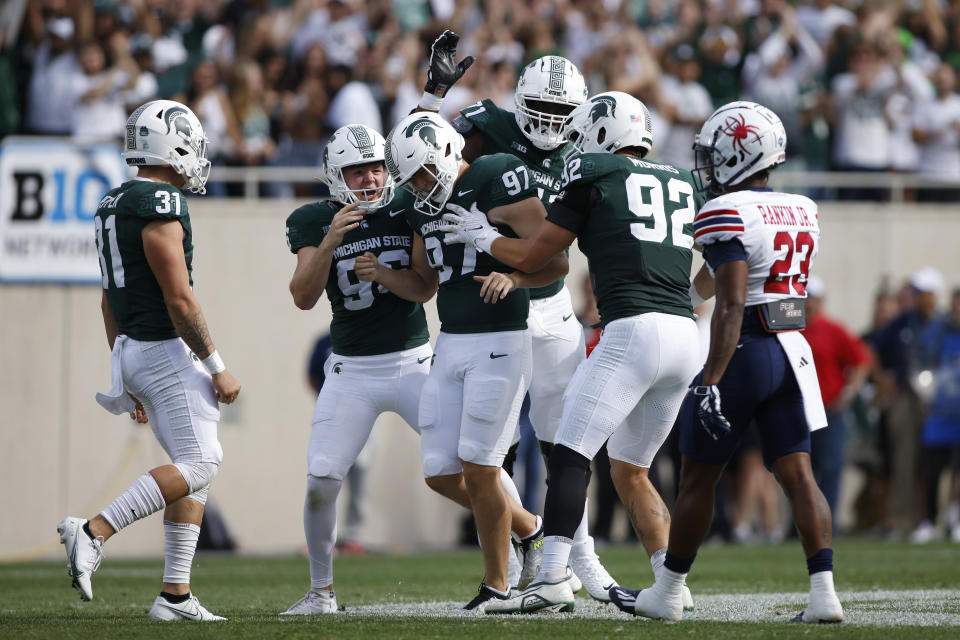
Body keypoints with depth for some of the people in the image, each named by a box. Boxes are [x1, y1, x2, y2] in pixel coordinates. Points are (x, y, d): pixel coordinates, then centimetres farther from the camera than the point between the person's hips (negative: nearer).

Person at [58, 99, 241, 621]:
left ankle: (175, 595, 8)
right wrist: (217, 368, -12)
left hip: (132, 349, 10)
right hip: (167, 350, -10)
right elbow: (180, 301, -18)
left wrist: (129, 375, 24)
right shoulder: (161, 210, -16)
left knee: (196, 468, 12)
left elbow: (109, 301, 19)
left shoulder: (114, 205, 14)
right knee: (198, 465, -10)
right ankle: (93, 532, -18)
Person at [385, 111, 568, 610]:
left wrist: (515, 278, -31)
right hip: (450, 342, 8)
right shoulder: (423, 206, 10)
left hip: (499, 343, -8)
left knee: (479, 469, -7)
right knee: (441, 473, 4)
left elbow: (557, 260, -15)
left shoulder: (500, 183, -13)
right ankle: (528, 527, 27)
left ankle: (496, 585, 7)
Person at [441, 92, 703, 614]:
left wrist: (481, 235, 28)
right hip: (687, 335, 7)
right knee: (630, 470, 18)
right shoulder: (681, 185, 21)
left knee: (570, 454, -7)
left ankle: (552, 580, -19)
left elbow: (530, 257, 10)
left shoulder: (593, 180, 4)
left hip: (634, 331, -7)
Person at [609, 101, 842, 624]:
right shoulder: (802, 212, 9)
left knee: (698, 476, 7)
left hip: (745, 351, -6)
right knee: (797, 474, 2)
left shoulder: (728, 214, -14)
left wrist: (712, 382, -24)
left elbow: (731, 306, -22)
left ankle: (667, 593, 18)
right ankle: (824, 593, -10)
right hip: (794, 349, 6)